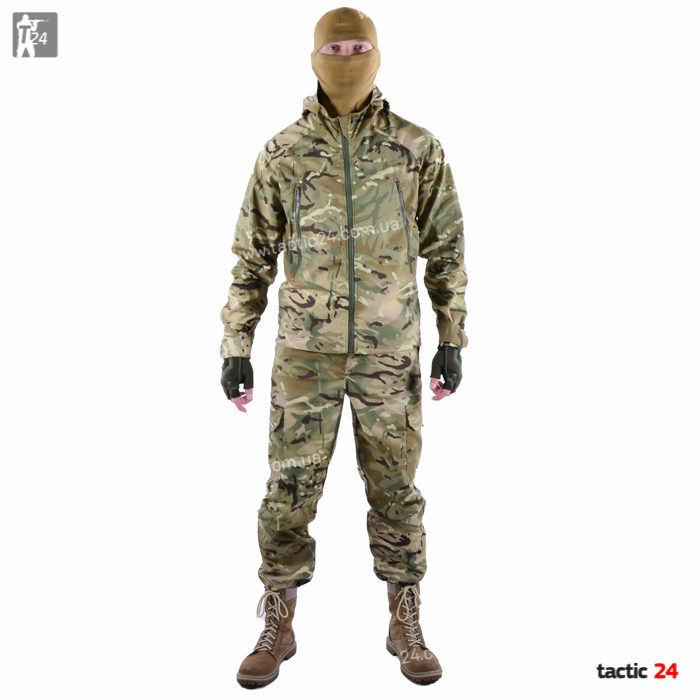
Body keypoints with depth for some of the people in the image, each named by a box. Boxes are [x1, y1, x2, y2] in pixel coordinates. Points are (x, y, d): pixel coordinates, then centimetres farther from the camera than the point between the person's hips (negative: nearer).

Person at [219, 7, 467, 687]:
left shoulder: (417, 148, 1)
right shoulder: (282, 152, 1)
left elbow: (446, 249, 5)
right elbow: (253, 257, 5)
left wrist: (452, 340, 1)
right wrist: (235, 347, 1)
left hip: (390, 350, 0)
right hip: (306, 350, 1)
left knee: (395, 490, 8)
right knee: (290, 489, 4)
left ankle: (405, 626, 25)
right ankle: (278, 626, 23)